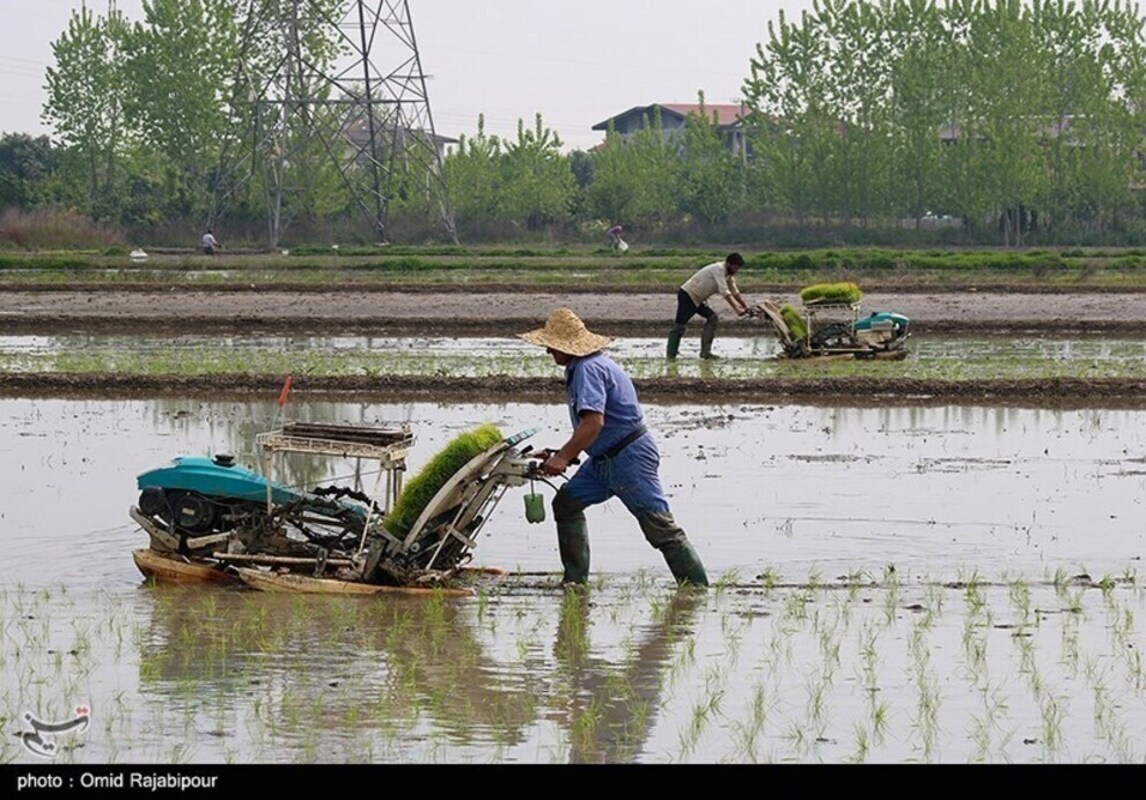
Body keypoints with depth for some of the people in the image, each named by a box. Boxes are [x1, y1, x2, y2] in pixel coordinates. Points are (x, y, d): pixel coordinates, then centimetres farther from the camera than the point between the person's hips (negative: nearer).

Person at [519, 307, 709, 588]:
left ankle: (698, 587, -6)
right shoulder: (582, 367, 16)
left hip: (631, 458, -11)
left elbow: (593, 422, -30)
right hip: (605, 459, 11)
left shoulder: (588, 369, -18)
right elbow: (588, 426, 22)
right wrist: (559, 455, 17)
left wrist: (563, 457, -26)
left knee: (660, 527, -9)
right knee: (566, 503, 10)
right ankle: (575, 580, 12)